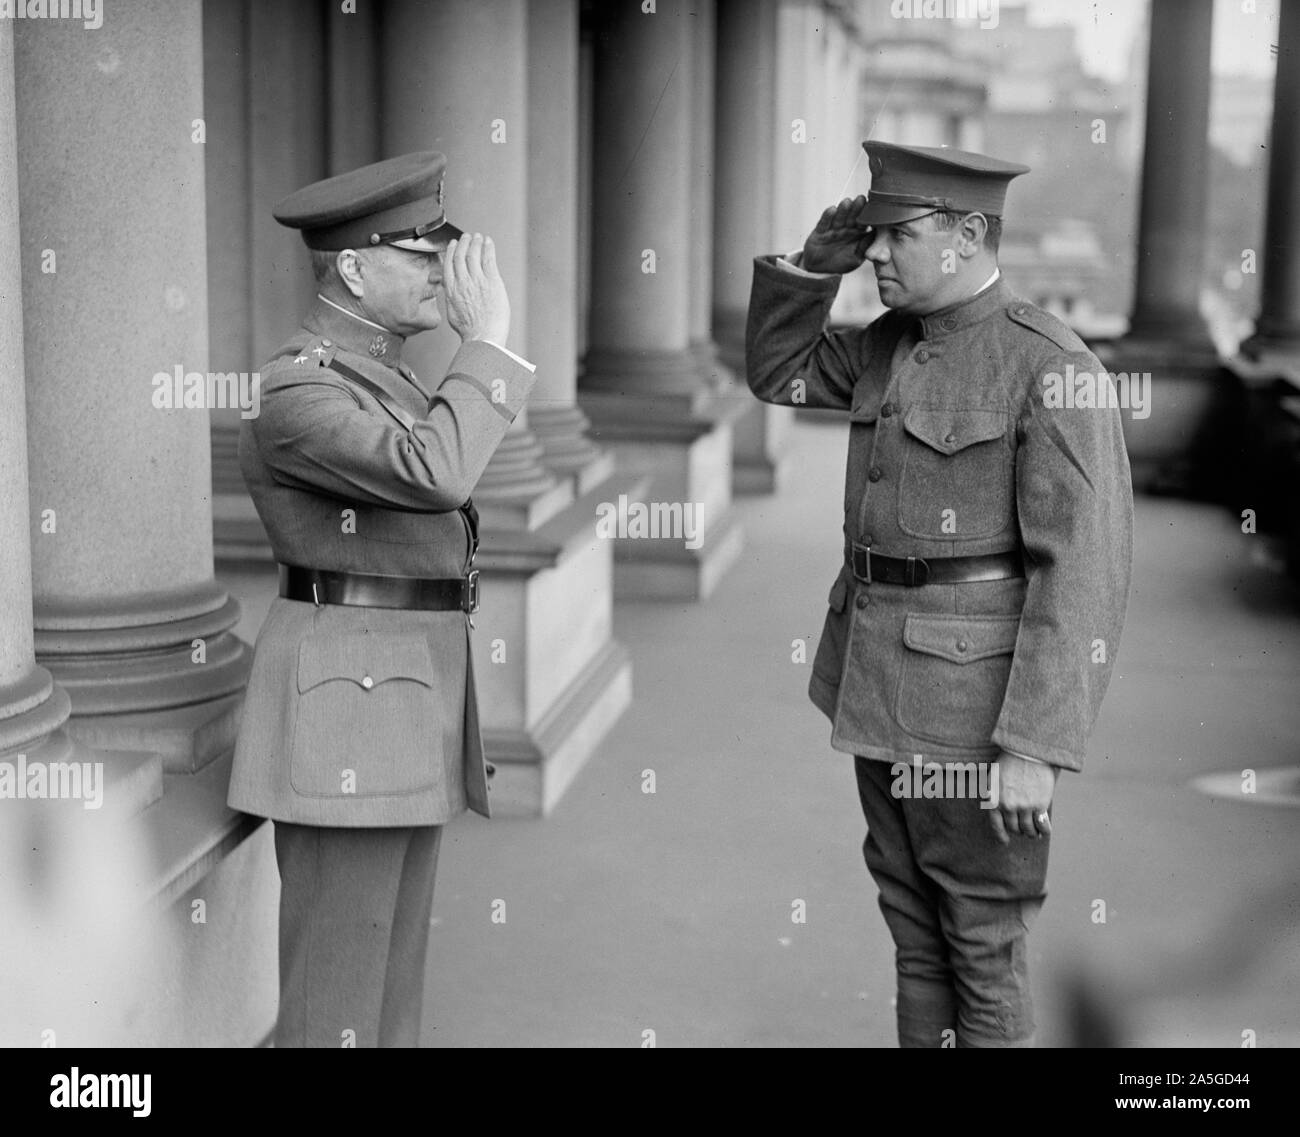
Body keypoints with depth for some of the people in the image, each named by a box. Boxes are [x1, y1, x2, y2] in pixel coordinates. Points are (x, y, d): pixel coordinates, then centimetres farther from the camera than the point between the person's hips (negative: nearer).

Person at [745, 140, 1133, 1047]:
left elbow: (1083, 572, -19)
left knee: (982, 942, 5)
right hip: (877, 683, 8)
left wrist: (1034, 747, -22)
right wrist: (817, 260, 4)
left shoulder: (1051, 367, -16)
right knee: (911, 921, 17)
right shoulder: (892, 342, 7)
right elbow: (777, 372, 22)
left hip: (973, 691, -8)